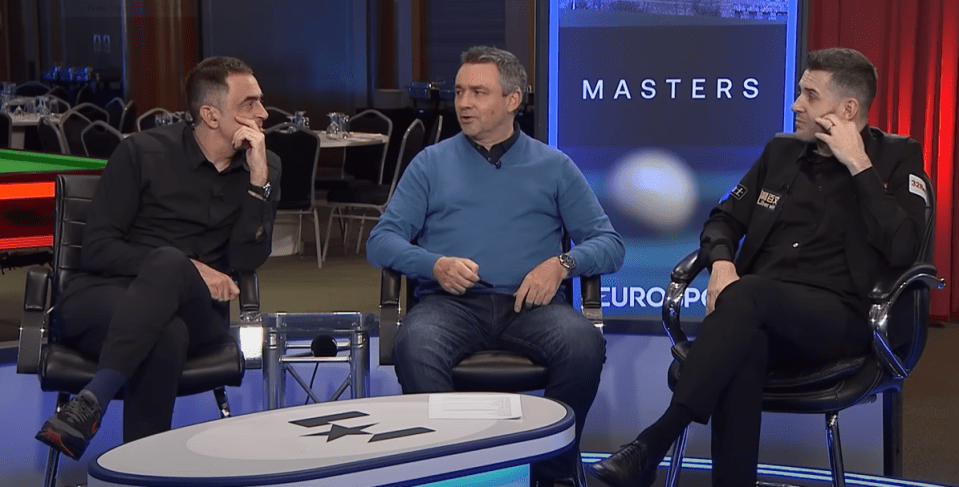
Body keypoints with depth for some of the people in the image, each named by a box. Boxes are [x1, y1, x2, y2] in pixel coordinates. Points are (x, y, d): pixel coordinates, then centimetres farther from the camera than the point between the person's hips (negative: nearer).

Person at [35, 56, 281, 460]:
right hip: (104, 296, -2)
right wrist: (189, 269, -16)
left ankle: (91, 403, -43)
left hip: (192, 310, 2)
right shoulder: (143, 152, 0)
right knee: (166, 334, -39)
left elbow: (246, 262, -3)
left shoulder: (264, 167, 7)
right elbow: (97, 248, -4)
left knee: (168, 263, -36)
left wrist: (258, 178, -15)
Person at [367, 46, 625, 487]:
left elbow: (609, 243, 12)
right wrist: (435, 264, -12)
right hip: (451, 302, 0)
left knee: (585, 346, -32)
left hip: (529, 304, 1)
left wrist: (561, 263, -10)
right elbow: (381, 241, 9)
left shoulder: (553, 166, 16)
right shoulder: (432, 162, 16)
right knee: (414, 348, -35)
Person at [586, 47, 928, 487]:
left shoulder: (896, 158, 6)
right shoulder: (781, 151, 19)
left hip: (839, 318, -3)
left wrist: (858, 166, -11)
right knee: (744, 345, -36)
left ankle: (652, 443, -37)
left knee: (747, 294, -36)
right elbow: (724, 219, 21)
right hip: (762, 314, 3)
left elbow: (902, 250, -9)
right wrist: (721, 262, -2)